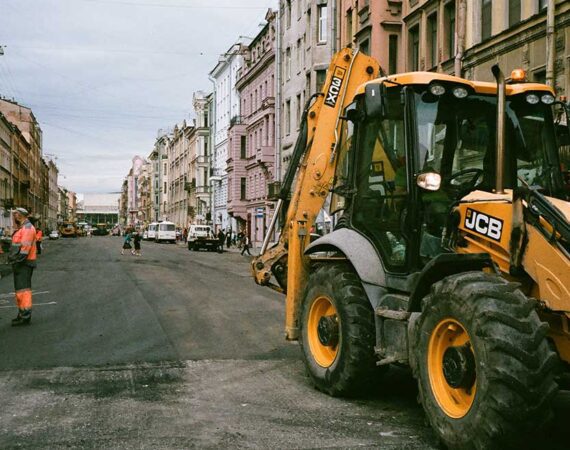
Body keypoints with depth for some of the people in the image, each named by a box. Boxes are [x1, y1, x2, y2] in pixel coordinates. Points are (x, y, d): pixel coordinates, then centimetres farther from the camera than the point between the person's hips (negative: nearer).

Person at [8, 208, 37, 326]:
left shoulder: (27, 228, -13)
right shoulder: (21, 228, 21)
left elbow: (25, 247, -22)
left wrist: (18, 261, -24)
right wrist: (13, 260, 14)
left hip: (24, 264, -11)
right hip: (19, 264, 11)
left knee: (23, 288, -13)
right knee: (19, 288, 14)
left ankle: (26, 316, -14)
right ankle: (22, 314, 22)